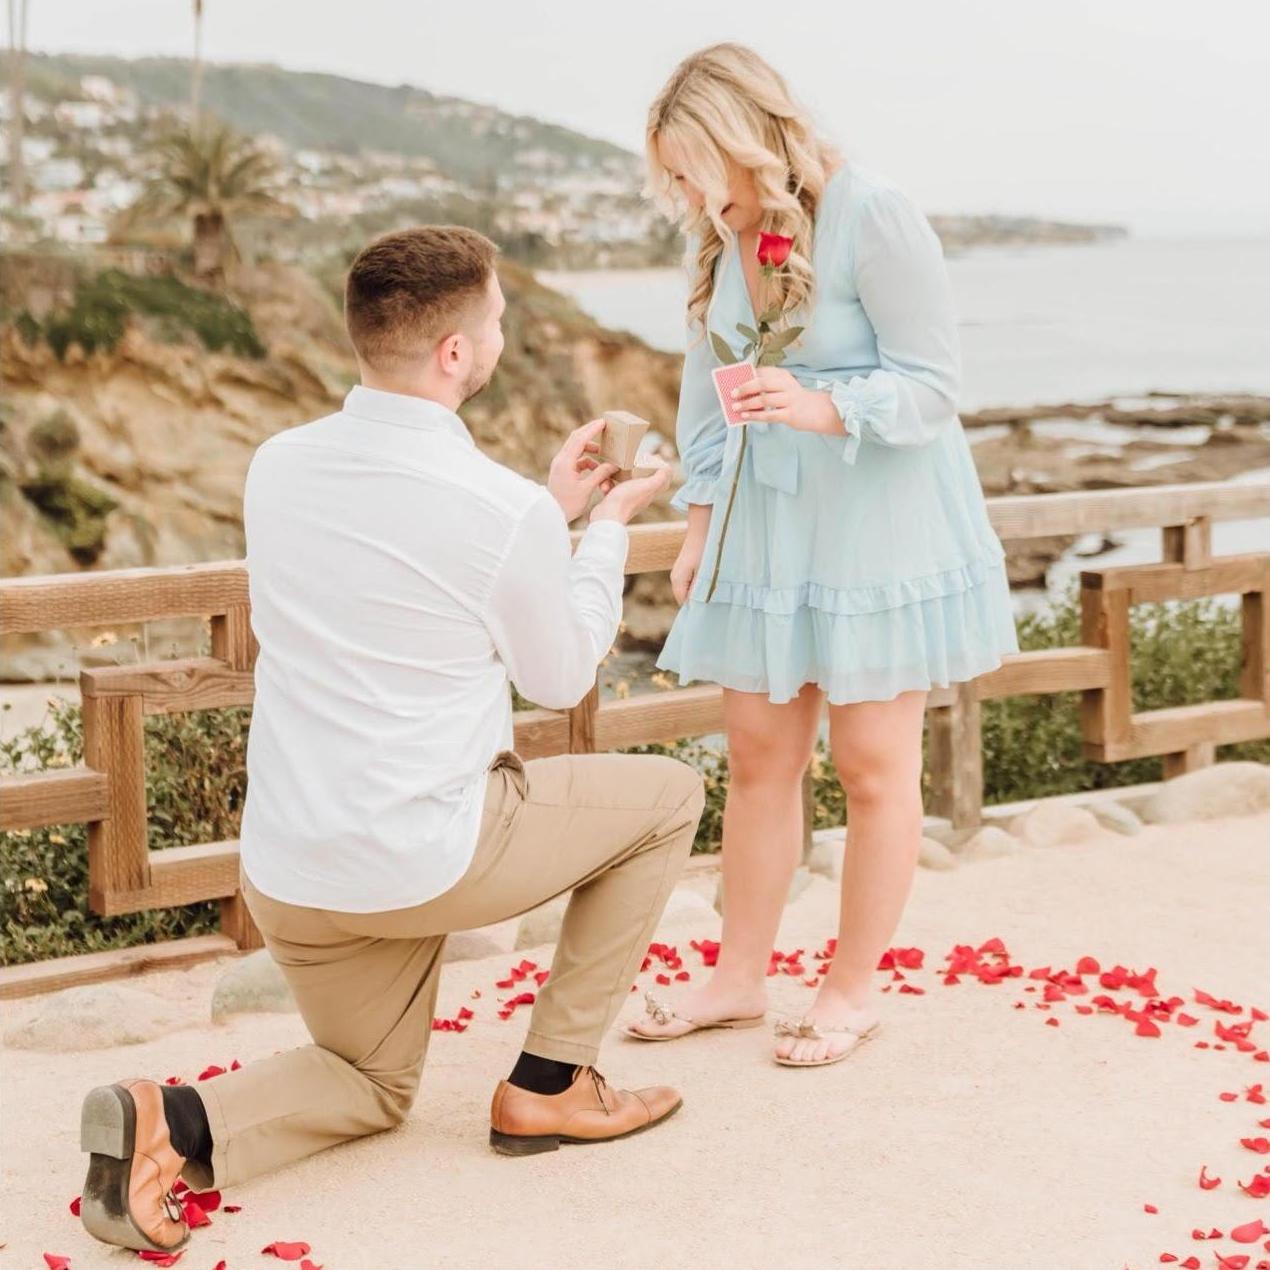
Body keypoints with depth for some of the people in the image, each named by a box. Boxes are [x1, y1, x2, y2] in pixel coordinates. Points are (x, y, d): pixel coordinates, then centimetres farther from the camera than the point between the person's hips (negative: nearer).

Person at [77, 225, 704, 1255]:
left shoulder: (278, 467, 0)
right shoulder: (506, 513, -18)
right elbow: (561, 679, 1)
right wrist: (608, 527, 14)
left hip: (283, 873, 6)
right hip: (425, 863, -6)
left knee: (374, 1088, 29)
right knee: (667, 795, 18)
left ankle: (179, 1122, -3)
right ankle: (550, 1085, 19)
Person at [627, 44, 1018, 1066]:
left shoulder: (873, 217, -16)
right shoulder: (722, 241, 4)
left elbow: (930, 386, -16)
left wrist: (824, 409, -32)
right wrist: (699, 521, 9)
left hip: (879, 523, -6)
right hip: (768, 527, 6)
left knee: (874, 763, 3)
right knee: (758, 754, 9)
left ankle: (853, 990, 16)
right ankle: (740, 978, 20)